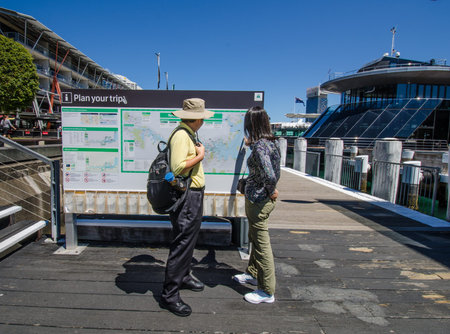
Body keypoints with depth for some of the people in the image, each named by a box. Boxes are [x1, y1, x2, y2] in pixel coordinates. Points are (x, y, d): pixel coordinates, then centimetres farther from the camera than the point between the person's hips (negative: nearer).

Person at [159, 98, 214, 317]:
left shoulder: (189, 134, 14)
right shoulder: (181, 135, -18)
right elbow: (178, 167, -27)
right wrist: (200, 155, -18)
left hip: (194, 195, 11)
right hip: (186, 197, -11)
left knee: (189, 240, 21)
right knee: (181, 244, -4)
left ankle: (184, 277, 39)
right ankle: (169, 295, 7)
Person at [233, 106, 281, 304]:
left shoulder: (259, 146, -23)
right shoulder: (271, 142, 5)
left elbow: (269, 175, -34)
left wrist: (271, 191, -13)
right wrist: (250, 144, 32)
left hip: (258, 200, -10)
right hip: (263, 199, 10)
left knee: (262, 245, 3)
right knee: (255, 239, 25)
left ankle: (267, 292, 18)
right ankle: (253, 274, 45)